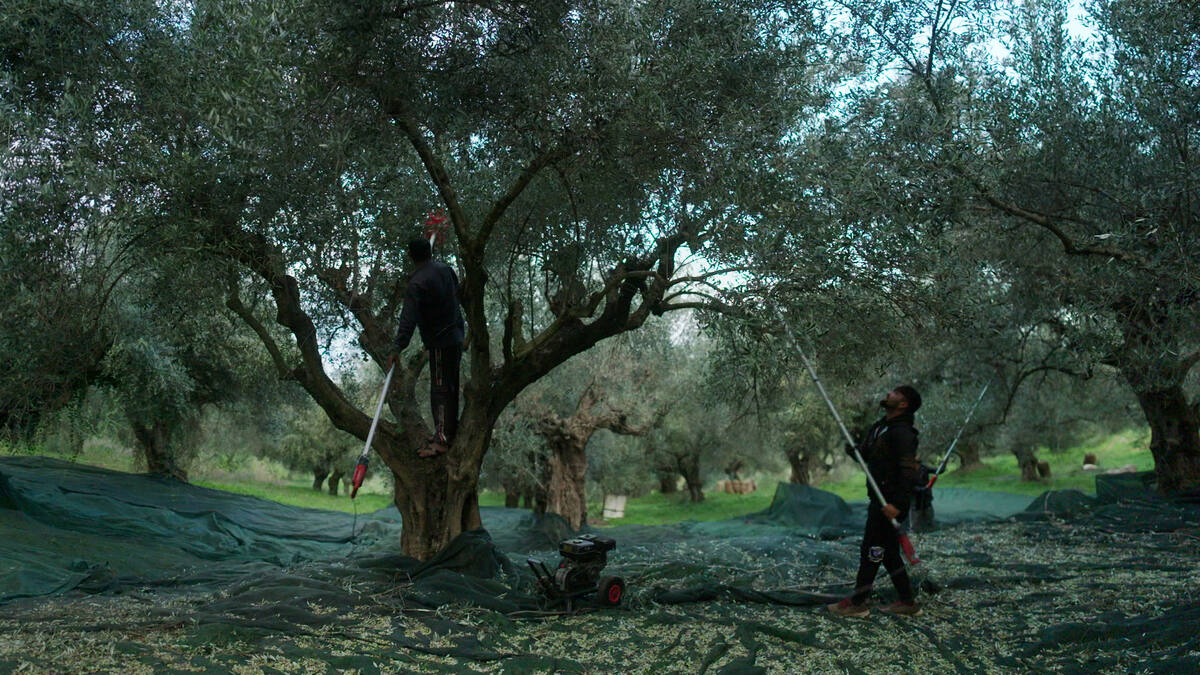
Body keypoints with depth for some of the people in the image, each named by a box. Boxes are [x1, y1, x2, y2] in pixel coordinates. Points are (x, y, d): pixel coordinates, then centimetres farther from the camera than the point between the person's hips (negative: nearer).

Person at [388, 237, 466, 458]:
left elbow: (408, 320, -26)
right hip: (456, 334, 9)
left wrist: (397, 348, -28)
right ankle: (449, 429, 30)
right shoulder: (445, 269, 5)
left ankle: (442, 441, -2)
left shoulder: (417, 284, -19)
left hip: (441, 342, -9)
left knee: (440, 389, -5)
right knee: (450, 386, 18)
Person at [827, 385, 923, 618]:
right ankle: (907, 603, 21)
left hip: (890, 503, -10)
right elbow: (865, 455, 19)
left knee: (872, 551, -3)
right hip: (879, 500, 10)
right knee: (889, 552, 14)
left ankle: (857, 603, 5)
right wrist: (853, 450, -4)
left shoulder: (902, 432, -16)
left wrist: (897, 503, -28)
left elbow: (909, 470, -23)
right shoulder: (879, 427, 14)